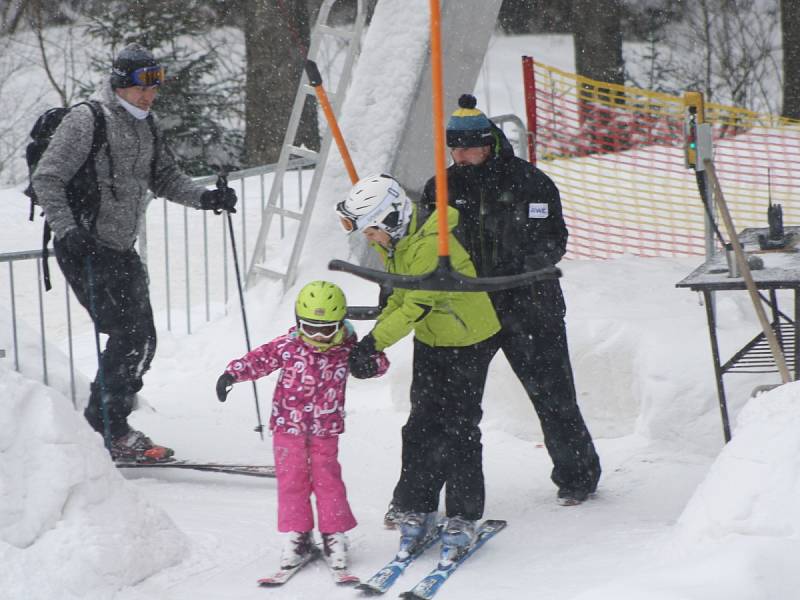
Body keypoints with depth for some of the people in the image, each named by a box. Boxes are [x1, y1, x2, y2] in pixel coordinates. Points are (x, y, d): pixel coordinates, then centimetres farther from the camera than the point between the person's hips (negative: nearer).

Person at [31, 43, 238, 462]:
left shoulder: (147, 126, 12)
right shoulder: (86, 120, -12)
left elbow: (164, 178, 17)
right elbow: (47, 179, -14)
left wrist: (204, 198, 0)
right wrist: (67, 229, -25)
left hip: (123, 250, 8)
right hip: (86, 249, -8)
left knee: (142, 340, 6)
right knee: (128, 337, -13)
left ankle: (102, 422, 18)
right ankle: (112, 435, -5)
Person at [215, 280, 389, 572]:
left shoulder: (347, 348, -7)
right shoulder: (287, 346, -9)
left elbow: (376, 359, 3)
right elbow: (260, 359, -3)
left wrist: (373, 363, -21)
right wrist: (232, 372, -15)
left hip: (325, 429, 0)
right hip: (288, 427, 0)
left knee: (327, 479, 2)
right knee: (292, 481, 2)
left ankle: (335, 536, 12)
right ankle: (297, 537, 11)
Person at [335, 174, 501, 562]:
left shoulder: (431, 245, -31)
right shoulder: (392, 244, -2)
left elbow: (417, 306, -34)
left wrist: (373, 343, -36)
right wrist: (370, 343, -6)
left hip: (469, 341, -8)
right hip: (430, 341, 8)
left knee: (457, 428, -5)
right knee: (421, 425, 4)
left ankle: (463, 517, 4)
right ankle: (416, 508, 12)